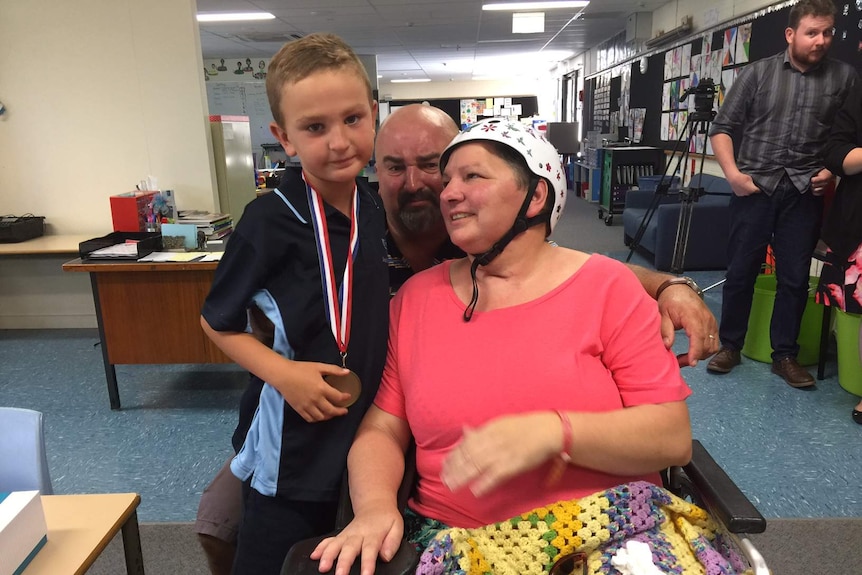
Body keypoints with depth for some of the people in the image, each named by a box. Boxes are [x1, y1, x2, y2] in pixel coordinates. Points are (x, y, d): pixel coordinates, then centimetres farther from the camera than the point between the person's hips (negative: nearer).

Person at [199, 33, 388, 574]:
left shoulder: (375, 210, -3)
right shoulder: (271, 219, -19)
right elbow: (218, 322, -6)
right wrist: (281, 372, -20)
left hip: (365, 429, 5)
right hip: (292, 448, -5)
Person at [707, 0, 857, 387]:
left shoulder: (844, 77, 7)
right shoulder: (758, 72, 3)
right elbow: (722, 128, 2)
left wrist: (834, 169, -2)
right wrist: (732, 172, -9)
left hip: (805, 192, 1)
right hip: (755, 187, -1)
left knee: (795, 277, 5)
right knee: (740, 271, 3)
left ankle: (785, 355, 18)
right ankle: (729, 346, 17)